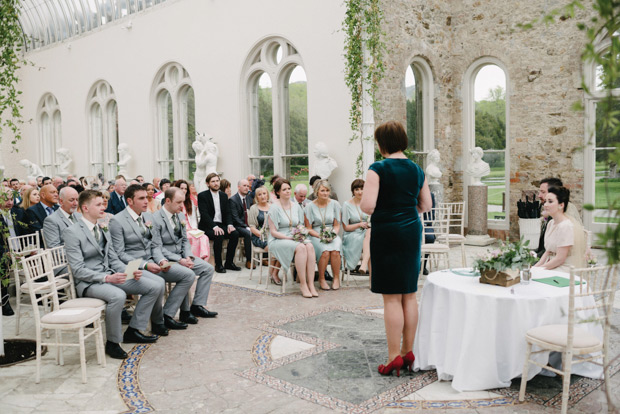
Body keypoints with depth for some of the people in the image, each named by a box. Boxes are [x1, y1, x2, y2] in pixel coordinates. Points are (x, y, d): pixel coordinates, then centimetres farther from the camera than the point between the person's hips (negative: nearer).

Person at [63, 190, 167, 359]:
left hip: (110, 275, 8)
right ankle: (112, 342, -16)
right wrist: (107, 278, -26)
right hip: (89, 282, -7)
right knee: (118, 295, -39)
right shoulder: (72, 232, -9)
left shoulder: (103, 229, 15)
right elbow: (77, 270, -15)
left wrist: (130, 272, -4)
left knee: (156, 285, -7)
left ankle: (133, 330, 0)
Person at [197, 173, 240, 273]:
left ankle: (229, 262, -8)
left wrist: (230, 224, -10)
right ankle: (218, 265, -21)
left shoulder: (224, 195, 14)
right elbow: (204, 214, -14)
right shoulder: (202, 196, -4)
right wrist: (214, 226, -27)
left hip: (221, 225, 5)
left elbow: (227, 212, 11)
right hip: (207, 226, -5)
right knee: (219, 236, -33)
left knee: (235, 234, -20)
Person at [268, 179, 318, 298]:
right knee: (300, 247, -34)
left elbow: (300, 225, 18)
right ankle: (303, 284, -28)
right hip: (278, 241, -5)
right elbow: (273, 232, -9)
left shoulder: (296, 206, 12)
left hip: (295, 239, 5)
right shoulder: (274, 207, -6)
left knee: (310, 246, -28)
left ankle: (311, 283, -31)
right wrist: (289, 237, -18)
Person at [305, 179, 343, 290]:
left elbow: (337, 225, 9)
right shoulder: (310, 206, -1)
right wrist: (320, 236, -13)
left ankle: (337, 278, -13)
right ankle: (321, 279, -14)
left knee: (335, 251, -31)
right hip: (316, 236, -2)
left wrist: (333, 234, -11)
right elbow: (308, 229, 1)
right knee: (325, 251, -33)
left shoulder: (335, 204, 6)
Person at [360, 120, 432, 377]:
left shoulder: (378, 169, -11)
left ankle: (394, 357, 5)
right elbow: (426, 206, 12)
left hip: (387, 233, -6)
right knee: (409, 295, 12)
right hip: (412, 231, 6)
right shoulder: (417, 170, 8)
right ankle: (408, 352, 21)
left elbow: (367, 206, -18)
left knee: (392, 298, -1)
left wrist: (378, 210, 3)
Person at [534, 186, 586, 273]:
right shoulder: (551, 223, 10)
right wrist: (536, 266, -1)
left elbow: (560, 258, -19)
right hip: (552, 266, 8)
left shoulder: (566, 226, -18)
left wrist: (539, 269, -13)